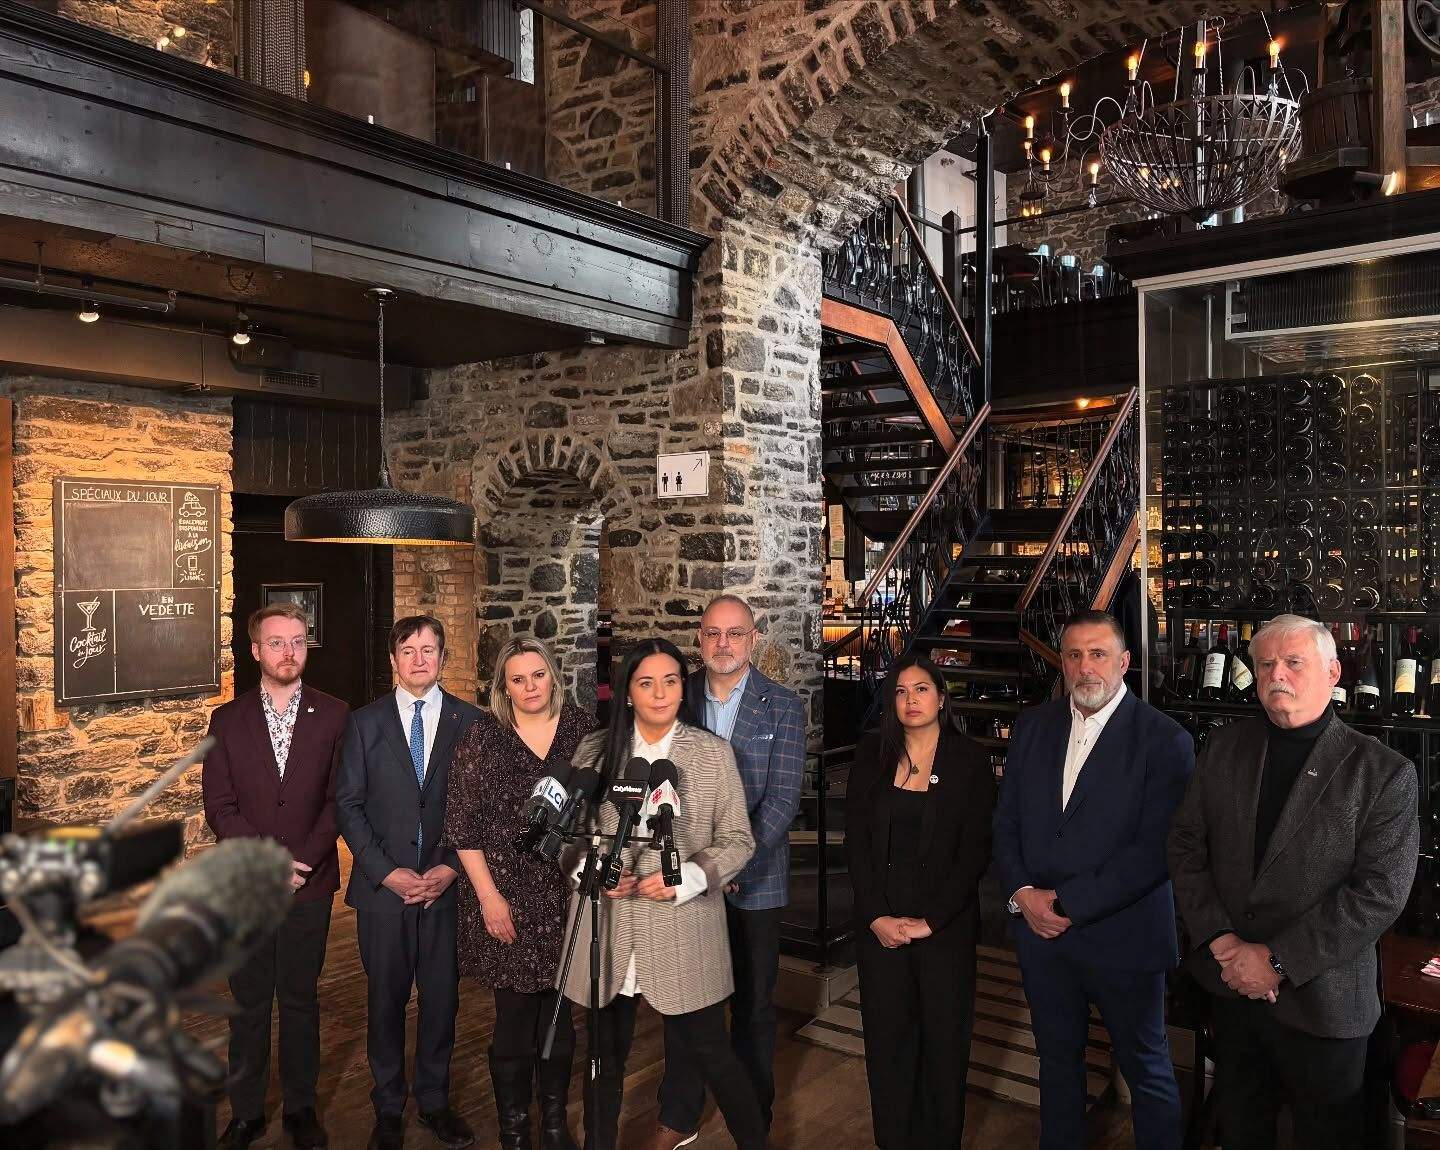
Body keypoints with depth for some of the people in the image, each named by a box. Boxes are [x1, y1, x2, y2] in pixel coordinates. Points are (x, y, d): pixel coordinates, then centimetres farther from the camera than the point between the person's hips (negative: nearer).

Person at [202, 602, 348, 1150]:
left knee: (300, 1000, 10)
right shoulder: (227, 720, 3)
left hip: (310, 884, -1)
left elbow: (339, 799, -4)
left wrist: (300, 861, -13)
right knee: (248, 1003, 11)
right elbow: (219, 806, -2)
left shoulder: (334, 715, -1)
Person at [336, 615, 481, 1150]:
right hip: (382, 886, 0)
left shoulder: (470, 720, 1)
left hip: (447, 885, 0)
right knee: (385, 1000, 11)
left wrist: (451, 869, -9)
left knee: (441, 997, 10)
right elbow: (348, 803, 0)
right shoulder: (365, 722, 2)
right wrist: (386, 872, -9)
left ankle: (434, 1100, 29)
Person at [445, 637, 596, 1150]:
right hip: (507, 899, -2)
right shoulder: (482, 737, -4)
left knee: (559, 1011, 12)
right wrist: (489, 896, -8)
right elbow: (462, 825, -4)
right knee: (514, 1016, 6)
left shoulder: (582, 729, 2)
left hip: (567, 896, 2)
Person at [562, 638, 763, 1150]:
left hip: (683, 930, -2)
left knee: (708, 1050, 7)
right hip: (609, 932, 2)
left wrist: (686, 878, -16)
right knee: (606, 1055, 16)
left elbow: (737, 840, -1)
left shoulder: (713, 752, -2)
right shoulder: (595, 750, 2)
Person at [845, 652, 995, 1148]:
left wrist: (928, 921, -11)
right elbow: (856, 842, 1)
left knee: (945, 1039, 9)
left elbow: (975, 851, -6)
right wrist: (877, 916, -8)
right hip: (880, 924, 2)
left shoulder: (970, 759, -3)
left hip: (947, 925, -1)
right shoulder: (871, 755, 2)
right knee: (886, 1037, 8)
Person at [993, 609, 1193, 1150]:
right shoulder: (1032, 726, 4)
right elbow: (1006, 821, 7)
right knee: (1057, 1060, 21)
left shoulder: (1165, 740, -12)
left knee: (1146, 1069, 13)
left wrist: (1067, 902, -18)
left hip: (1122, 938, -4)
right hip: (1040, 930, 5)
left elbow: (1156, 848, -17)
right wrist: (1022, 894, -8)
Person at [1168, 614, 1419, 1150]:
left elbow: (1380, 893, -17)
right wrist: (1218, 938, -12)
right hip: (1230, 983, 4)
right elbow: (1185, 843, 1)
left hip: (1321, 1000, -3)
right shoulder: (1224, 747, 2)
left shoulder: (1384, 773, -11)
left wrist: (1277, 960, -20)